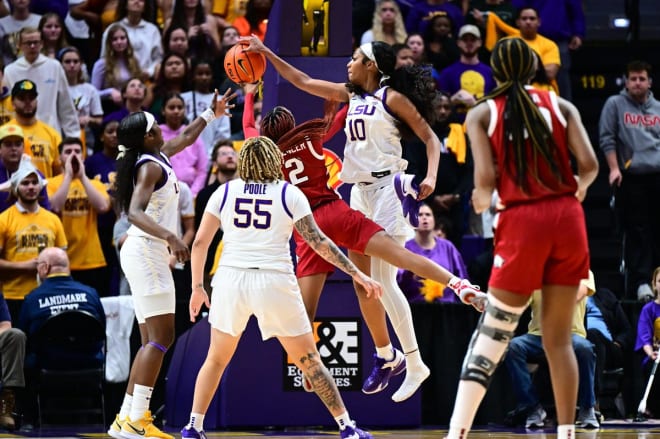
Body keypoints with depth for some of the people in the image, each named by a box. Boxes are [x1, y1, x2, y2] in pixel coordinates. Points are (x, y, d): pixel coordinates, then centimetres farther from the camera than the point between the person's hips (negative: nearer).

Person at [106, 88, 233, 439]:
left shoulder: (157, 158, 13)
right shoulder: (150, 167, -14)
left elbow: (185, 138, 34)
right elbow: (135, 213, -28)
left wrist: (211, 114, 40)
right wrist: (169, 236, -40)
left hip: (148, 253, 10)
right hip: (147, 252, -10)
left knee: (153, 339, 10)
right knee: (161, 336, -13)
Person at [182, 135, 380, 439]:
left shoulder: (224, 192, 8)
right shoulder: (290, 194, 3)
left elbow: (200, 243, 6)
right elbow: (317, 240, -1)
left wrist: (197, 287, 17)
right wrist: (357, 274, 3)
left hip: (231, 279, 2)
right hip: (274, 282, -1)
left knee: (216, 359, 20)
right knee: (309, 361, 8)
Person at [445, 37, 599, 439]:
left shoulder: (482, 114, 4)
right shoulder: (560, 106, 9)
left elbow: (486, 179, -8)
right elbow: (589, 164, -2)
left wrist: (482, 199, 14)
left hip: (522, 223, -2)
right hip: (567, 219, 2)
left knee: (493, 332, 5)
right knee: (559, 338, 9)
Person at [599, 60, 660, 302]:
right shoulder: (615, 104, 5)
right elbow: (607, 139, 1)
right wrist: (614, 169, -9)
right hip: (631, 178, -3)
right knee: (637, 232, -6)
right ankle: (640, 282, -7)